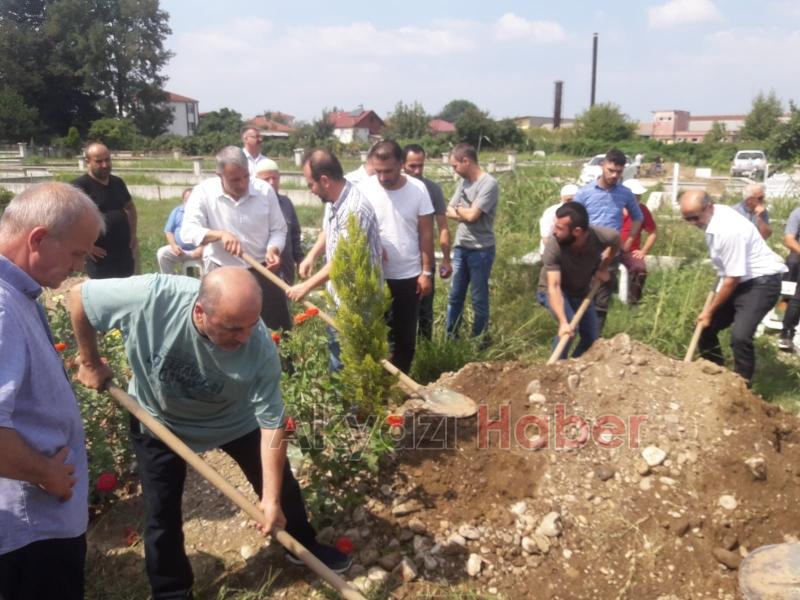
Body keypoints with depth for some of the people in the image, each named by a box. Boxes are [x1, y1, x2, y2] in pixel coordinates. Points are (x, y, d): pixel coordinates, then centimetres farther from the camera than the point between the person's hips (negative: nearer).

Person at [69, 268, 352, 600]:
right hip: (158, 419, 0)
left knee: (280, 484, 14)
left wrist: (272, 498, -22)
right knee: (161, 514, 8)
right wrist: (91, 364, -10)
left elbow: (272, 423, -26)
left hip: (234, 418, 1)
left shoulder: (260, 349, -36)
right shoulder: (151, 297, -41)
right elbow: (79, 297, -22)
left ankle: (304, 546, 44)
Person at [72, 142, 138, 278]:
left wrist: (133, 234, 14)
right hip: (101, 258, -6)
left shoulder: (117, 183, 10)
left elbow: (130, 207, 25)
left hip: (124, 253, 7)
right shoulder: (80, 186, -12)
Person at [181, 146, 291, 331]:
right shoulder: (203, 192, -9)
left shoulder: (265, 191, -5)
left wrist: (273, 250, -18)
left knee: (279, 328, 9)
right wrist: (220, 234, -32)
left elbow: (278, 230, 3)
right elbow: (188, 231, -16)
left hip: (261, 271, 1)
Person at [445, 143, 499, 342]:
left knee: (479, 298, 5)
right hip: (461, 247, 7)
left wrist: (458, 208, -1)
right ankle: (449, 337, 25)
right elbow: (449, 212, 6)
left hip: (481, 250, -7)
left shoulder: (489, 184, -15)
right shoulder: (463, 182, 9)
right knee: (454, 295, 13)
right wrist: (464, 213, -12)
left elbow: (472, 215, -20)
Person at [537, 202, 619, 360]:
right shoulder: (553, 244, -37)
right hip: (551, 290, -4)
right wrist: (563, 322, -51)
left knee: (591, 338, 7)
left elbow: (616, 240, -1)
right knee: (570, 326, -28)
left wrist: (603, 267, -5)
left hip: (581, 292, 4)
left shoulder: (603, 237, -29)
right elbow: (554, 287, -40)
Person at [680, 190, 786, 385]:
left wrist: (710, 310, -13)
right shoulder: (712, 218, -3)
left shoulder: (729, 230, -30)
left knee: (740, 336, -26)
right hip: (738, 280, 9)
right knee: (705, 326, 12)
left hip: (761, 281, -9)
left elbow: (733, 279, -23)